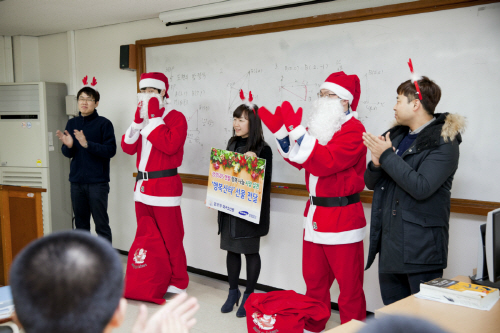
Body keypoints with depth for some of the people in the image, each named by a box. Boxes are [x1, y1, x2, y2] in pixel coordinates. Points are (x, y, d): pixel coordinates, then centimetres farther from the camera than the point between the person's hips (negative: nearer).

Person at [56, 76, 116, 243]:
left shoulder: (104, 123, -5)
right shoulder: (72, 123, 10)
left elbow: (111, 150, -13)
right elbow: (67, 154, 11)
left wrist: (87, 144, -23)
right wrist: (68, 145, -12)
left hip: (98, 182, -5)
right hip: (77, 181, 5)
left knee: (101, 223, 0)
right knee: (80, 223, 14)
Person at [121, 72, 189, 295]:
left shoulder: (176, 117, -6)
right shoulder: (143, 117, 16)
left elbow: (169, 145, -24)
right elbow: (128, 147, 6)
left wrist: (154, 117, -16)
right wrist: (138, 120, -5)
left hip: (165, 186, -8)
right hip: (142, 185, 8)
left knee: (170, 239, -3)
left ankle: (177, 283, 9)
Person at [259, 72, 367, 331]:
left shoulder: (353, 130, -14)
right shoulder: (321, 126, 14)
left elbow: (325, 163, -26)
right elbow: (298, 159, 15)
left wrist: (297, 130, -27)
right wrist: (279, 131, 4)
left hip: (342, 217, -8)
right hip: (315, 213, 9)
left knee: (348, 284, 2)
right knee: (314, 280, 20)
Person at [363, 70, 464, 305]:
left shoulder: (444, 142, -9)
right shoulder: (395, 135, 12)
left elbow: (421, 188, -22)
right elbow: (371, 183, 14)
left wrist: (387, 156, -17)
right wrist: (376, 163, -8)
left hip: (420, 247, -7)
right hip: (389, 240, 7)